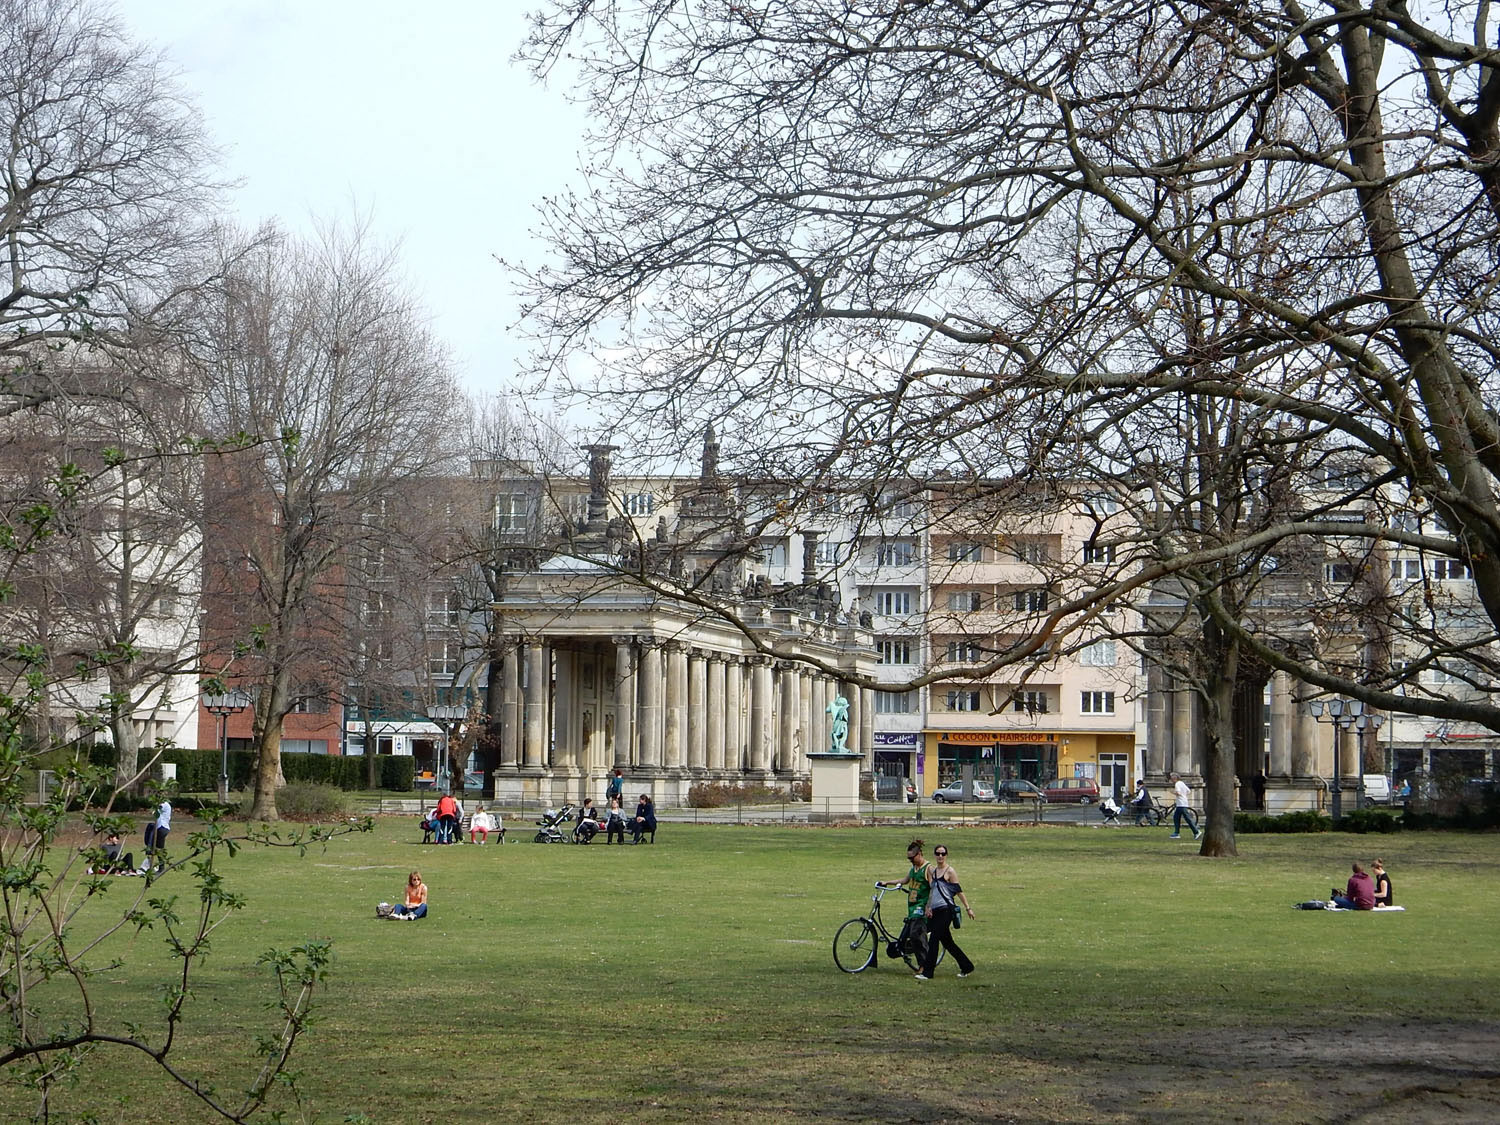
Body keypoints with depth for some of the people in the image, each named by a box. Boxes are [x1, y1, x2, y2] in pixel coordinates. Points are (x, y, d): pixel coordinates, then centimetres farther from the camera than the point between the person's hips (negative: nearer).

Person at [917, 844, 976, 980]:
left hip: (946, 909, -8)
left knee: (934, 939, -11)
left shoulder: (950, 871, -6)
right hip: (936, 910, 8)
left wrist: (968, 908, -4)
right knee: (947, 941, 11)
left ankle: (927, 972, -10)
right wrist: (928, 907, 12)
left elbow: (958, 891, -5)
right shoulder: (932, 871, 14)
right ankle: (966, 966, 24)